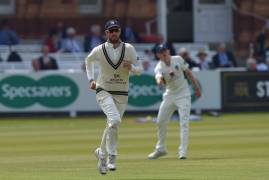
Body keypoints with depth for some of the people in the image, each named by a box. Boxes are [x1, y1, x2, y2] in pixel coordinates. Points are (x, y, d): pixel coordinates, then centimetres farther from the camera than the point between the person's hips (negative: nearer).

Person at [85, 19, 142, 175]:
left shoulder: (129, 49, -3)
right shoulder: (99, 50, -4)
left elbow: (140, 70, 0)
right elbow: (88, 61, 18)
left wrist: (131, 67, -21)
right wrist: (91, 79, 10)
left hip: (122, 94, 3)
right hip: (104, 92, -3)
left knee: (112, 126, 8)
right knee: (115, 120, -25)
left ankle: (102, 153, 32)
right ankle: (112, 156, -15)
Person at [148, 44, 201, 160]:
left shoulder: (178, 59, -9)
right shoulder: (159, 67, -13)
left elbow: (188, 73, 3)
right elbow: (159, 79, -34)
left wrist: (196, 87, 5)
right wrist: (160, 80, -59)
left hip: (183, 95, -2)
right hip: (169, 95, 2)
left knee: (184, 123, -12)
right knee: (161, 122, 9)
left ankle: (183, 151, -14)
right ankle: (160, 149, 27)